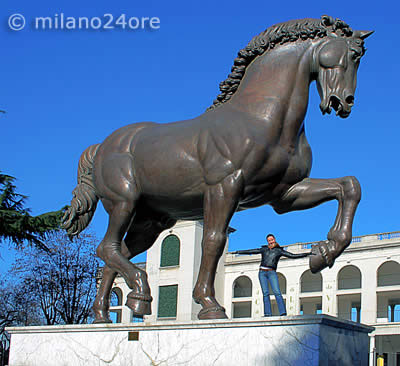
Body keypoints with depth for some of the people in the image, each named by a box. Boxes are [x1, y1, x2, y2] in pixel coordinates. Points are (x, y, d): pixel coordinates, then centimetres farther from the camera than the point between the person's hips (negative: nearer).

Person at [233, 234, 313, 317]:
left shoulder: (279, 251, 10)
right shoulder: (264, 249, 16)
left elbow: (293, 255, 7)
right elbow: (251, 251, 20)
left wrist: (307, 254, 1)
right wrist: (238, 252, 21)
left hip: (272, 273, -2)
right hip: (262, 273, 2)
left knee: (277, 292, -15)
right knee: (265, 293, -6)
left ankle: (283, 313, -22)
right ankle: (267, 314, -10)